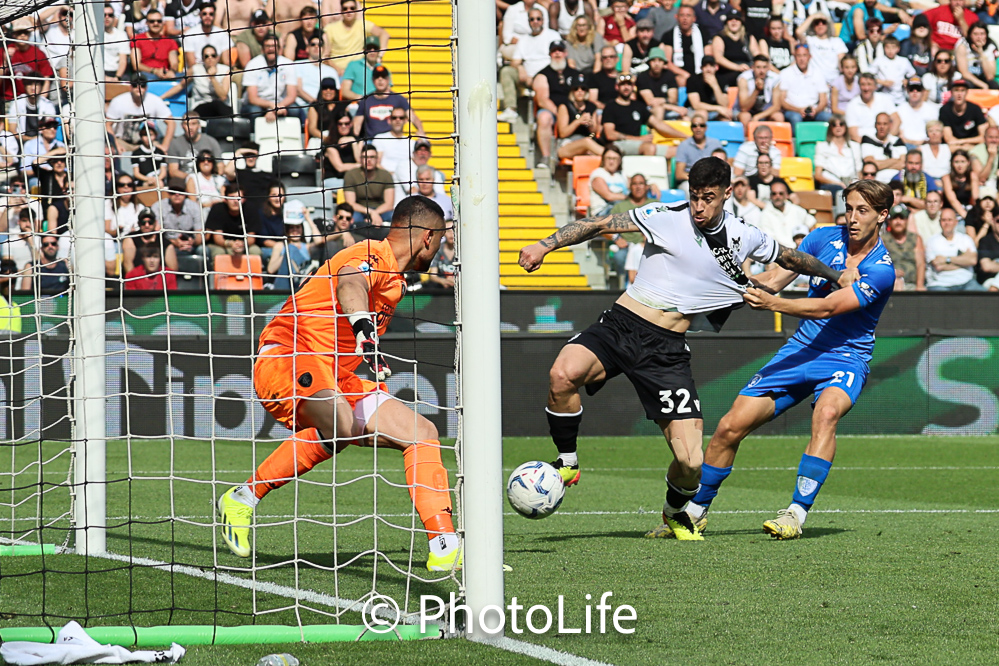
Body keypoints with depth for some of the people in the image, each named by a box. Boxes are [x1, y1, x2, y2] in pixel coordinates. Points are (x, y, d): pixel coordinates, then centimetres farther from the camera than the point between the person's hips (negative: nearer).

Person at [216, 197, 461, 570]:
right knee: (340, 426, -38)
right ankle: (243, 499, -22)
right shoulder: (373, 255, -9)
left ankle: (445, 549, -3)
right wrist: (363, 327, -52)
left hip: (335, 380, 10)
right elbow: (349, 283, -34)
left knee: (422, 433, 0)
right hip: (285, 358, -10)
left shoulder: (395, 280, 22)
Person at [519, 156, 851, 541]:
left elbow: (791, 259, 26)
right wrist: (545, 246, -9)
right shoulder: (667, 217, -1)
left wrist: (838, 277, 33)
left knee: (690, 462, -11)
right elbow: (598, 225, 0)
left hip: (666, 351, 1)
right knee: (563, 375, -33)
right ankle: (567, 463, -6)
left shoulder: (745, 239, 7)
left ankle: (674, 513, 26)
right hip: (621, 324, -1)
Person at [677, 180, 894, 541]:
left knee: (826, 412, -38)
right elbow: (776, 277, 4)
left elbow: (827, 307, -25)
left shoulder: (881, 270, -16)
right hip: (799, 351, 5)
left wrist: (771, 303, -34)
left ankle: (797, 514, -36)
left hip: (845, 359, -5)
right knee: (731, 426, -5)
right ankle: (696, 510, 15)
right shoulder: (825, 238, 2)